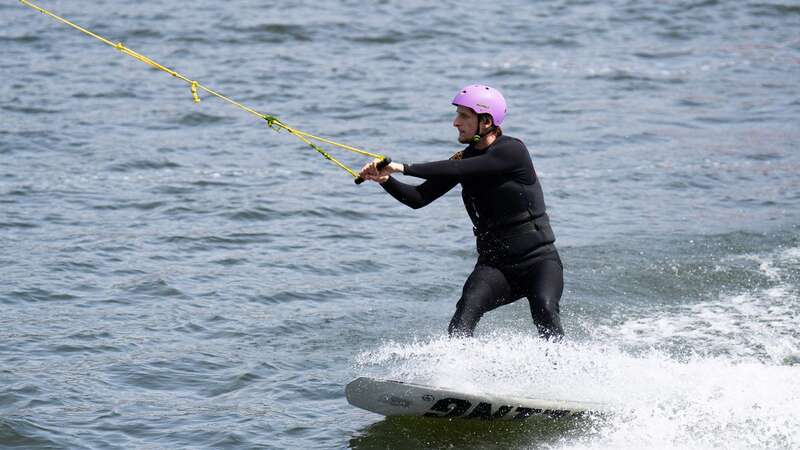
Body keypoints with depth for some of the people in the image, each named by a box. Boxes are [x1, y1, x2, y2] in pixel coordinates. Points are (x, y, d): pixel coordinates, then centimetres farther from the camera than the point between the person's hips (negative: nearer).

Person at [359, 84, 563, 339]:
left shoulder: (511, 150, -13)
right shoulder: (465, 158, 7)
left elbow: (457, 170, -25)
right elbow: (418, 198, 4)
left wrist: (403, 168, -26)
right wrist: (386, 180, -13)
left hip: (538, 260, -5)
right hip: (494, 264, 5)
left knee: (544, 311, -30)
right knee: (466, 310, -23)